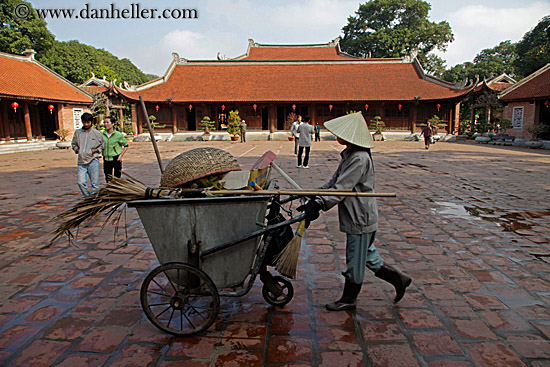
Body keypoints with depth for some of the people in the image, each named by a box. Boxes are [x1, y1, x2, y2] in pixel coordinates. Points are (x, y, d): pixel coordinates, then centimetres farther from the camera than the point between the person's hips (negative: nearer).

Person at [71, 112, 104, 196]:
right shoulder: (78, 132, 10)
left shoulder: (97, 133, 4)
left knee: (94, 183, -3)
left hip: (93, 161, -2)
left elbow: (102, 145, 13)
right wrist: (77, 149, 3)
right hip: (81, 161, 3)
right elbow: (73, 144, 23)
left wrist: (96, 150, -4)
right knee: (80, 182, -3)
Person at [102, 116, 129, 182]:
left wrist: (121, 156, -4)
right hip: (106, 159, 3)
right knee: (108, 179, 8)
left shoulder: (118, 135, -5)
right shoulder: (102, 135, 3)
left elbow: (126, 145, 4)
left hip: (116, 159, -3)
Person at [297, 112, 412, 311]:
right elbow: (334, 181, 11)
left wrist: (317, 205, -32)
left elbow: (340, 189, -28)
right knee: (366, 254, 22)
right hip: (356, 216, 10)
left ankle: (349, 299, 25)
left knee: (355, 259, 7)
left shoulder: (360, 159, -23)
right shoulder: (348, 155, 8)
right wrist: (315, 197, 2)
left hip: (361, 219, -10)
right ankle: (398, 279, 37)